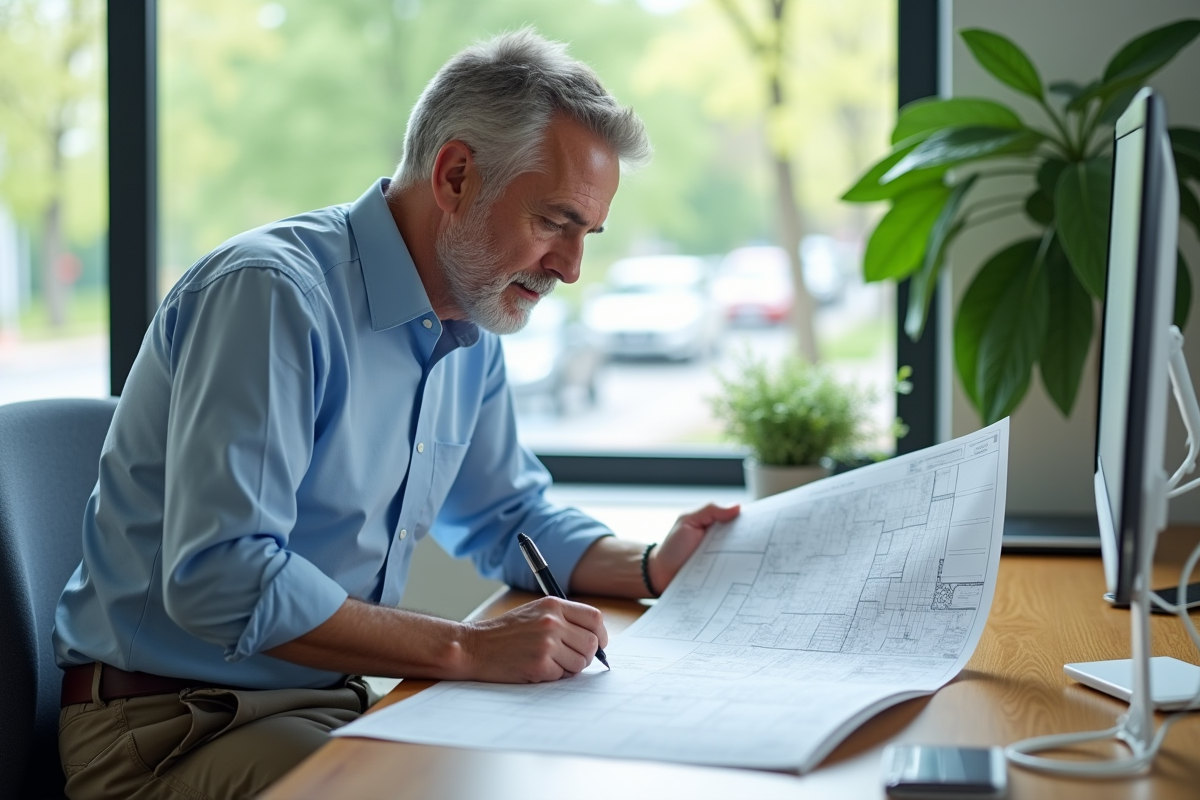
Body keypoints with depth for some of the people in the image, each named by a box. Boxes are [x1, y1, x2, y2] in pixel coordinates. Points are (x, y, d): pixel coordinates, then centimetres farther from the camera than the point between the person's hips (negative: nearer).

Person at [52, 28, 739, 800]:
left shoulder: (471, 327, 7)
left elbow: (508, 516, 20)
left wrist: (653, 570, 2)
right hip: (169, 727, -8)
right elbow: (219, 579, -29)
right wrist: (466, 648, -29)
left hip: (335, 703, 8)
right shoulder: (273, 292, -21)